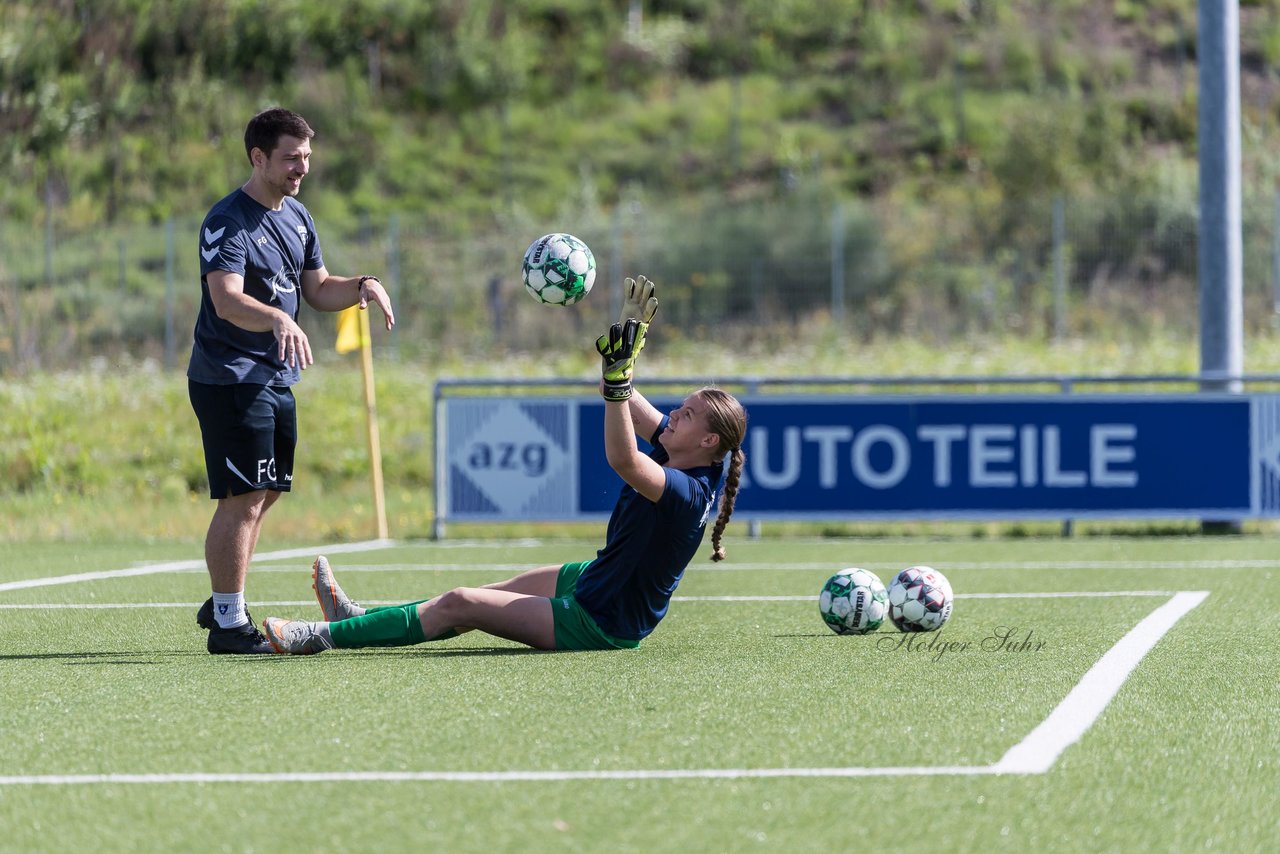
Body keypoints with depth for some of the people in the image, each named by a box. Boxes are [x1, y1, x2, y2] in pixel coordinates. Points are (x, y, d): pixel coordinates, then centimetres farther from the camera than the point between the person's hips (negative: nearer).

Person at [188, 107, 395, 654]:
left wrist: (361, 287, 1)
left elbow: (317, 290, 20)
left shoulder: (297, 217, 12)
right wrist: (278, 318, -47)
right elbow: (227, 301, -30)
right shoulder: (228, 222, -16)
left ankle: (221, 604, 29)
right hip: (230, 379, -9)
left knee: (264, 495, 16)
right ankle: (228, 623, -6)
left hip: (277, 379, 9)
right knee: (243, 499, -11)